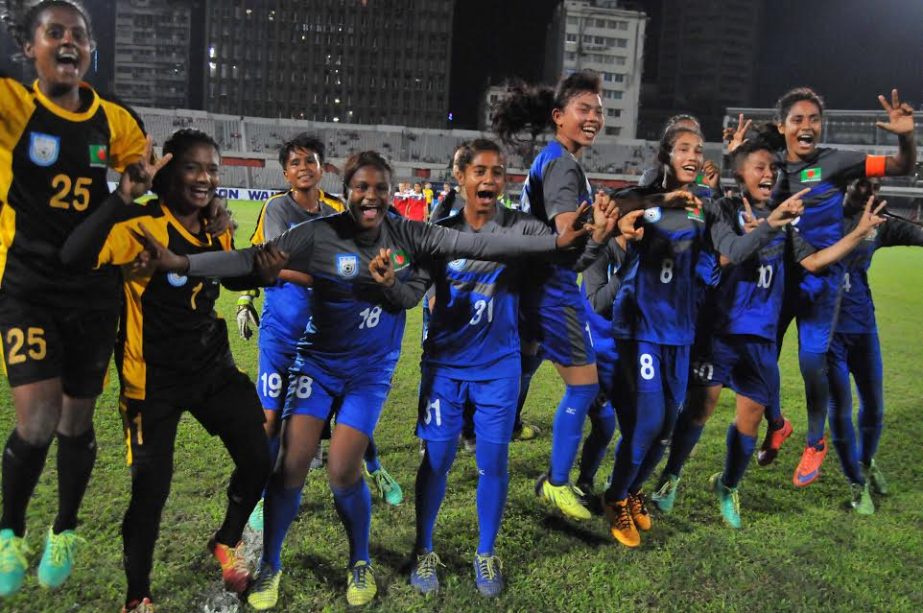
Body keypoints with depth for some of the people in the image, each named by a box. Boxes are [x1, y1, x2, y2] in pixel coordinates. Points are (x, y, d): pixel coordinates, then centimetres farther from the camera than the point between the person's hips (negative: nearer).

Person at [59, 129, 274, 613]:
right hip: (154, 380, -6)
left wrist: (261, 266, 5)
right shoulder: (145, 226, -18)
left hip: (212, 368, 6)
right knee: (151, 490, 1)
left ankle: (226, 544, 33)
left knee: (257, 460, 2)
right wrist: (124, 195, -38)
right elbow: (76, 256, -36)